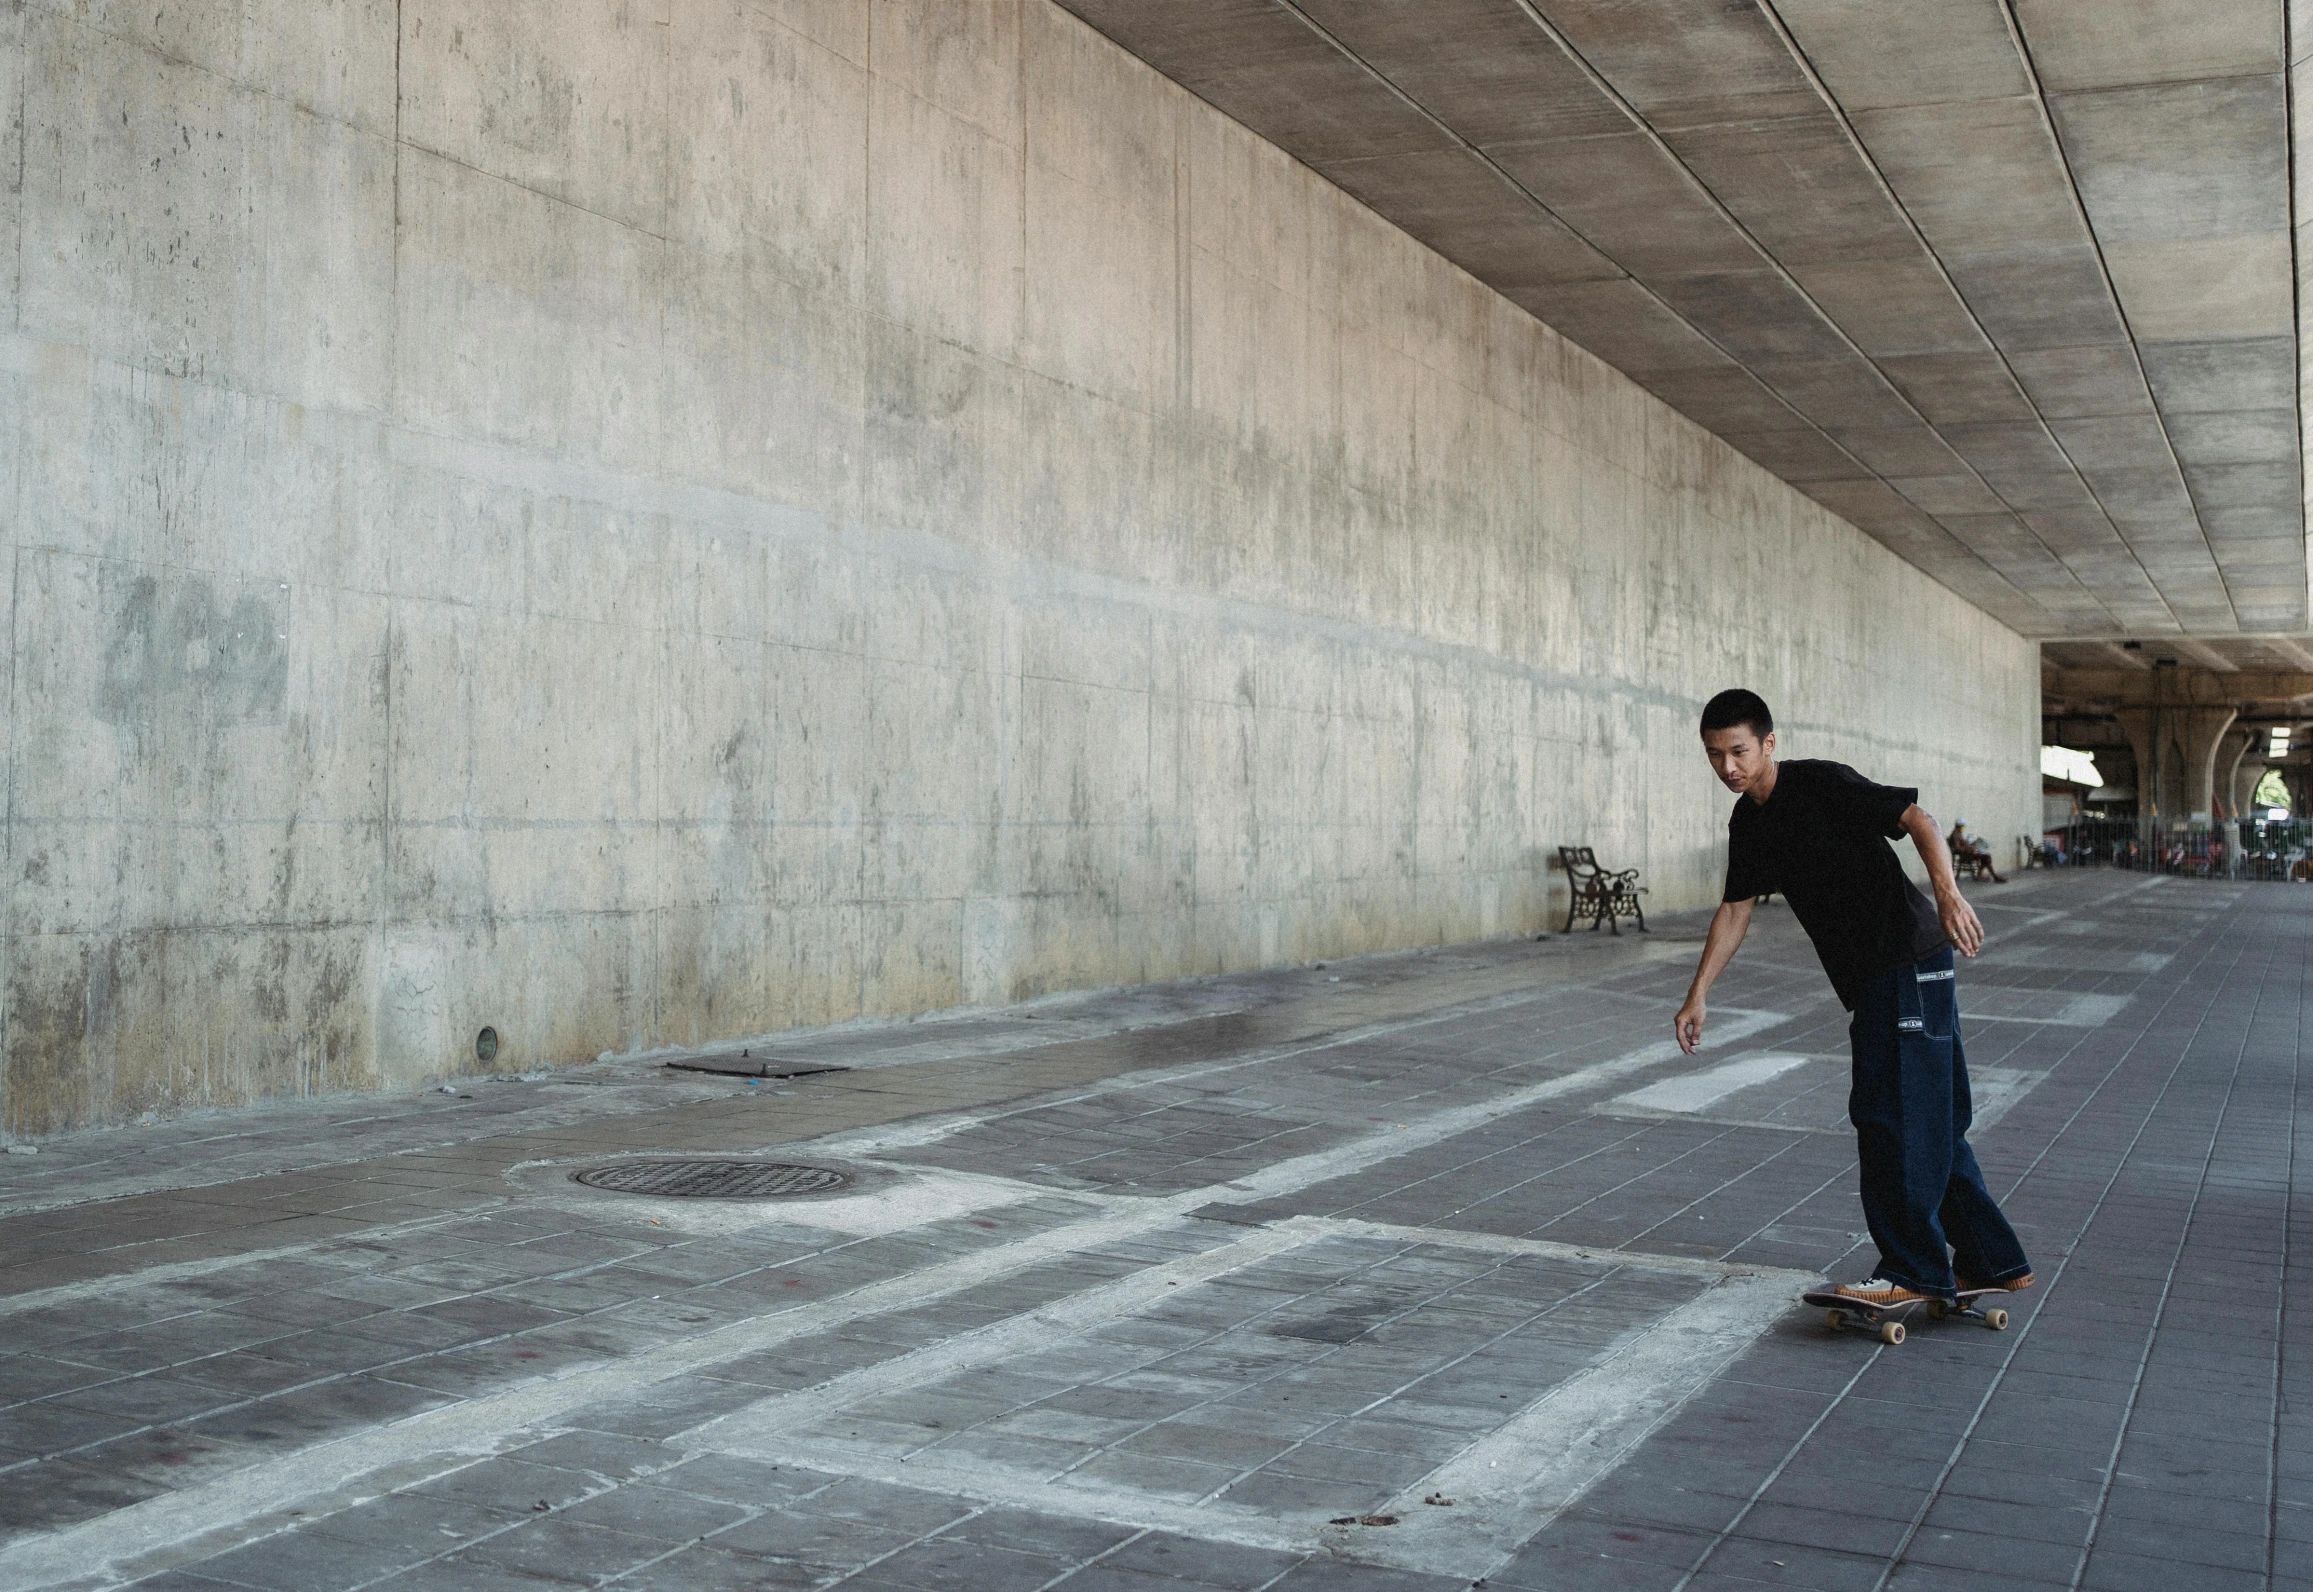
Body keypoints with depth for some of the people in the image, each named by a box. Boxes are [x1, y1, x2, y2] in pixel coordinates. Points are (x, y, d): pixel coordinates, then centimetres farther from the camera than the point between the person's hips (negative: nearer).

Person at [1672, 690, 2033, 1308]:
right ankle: (1993, 1262, 22)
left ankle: (1913, 1269, -2)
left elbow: (1916, 820, -18)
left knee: (1893, 1114, -10)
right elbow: (1734, 909, 18)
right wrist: (1697, 996, 14)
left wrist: (1947, 892, -33)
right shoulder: (1747, 822, 12)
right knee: (1930, 1121, 13)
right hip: (1868, 976, 9)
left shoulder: (1820, 783, -13)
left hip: (1908, 960, -9)